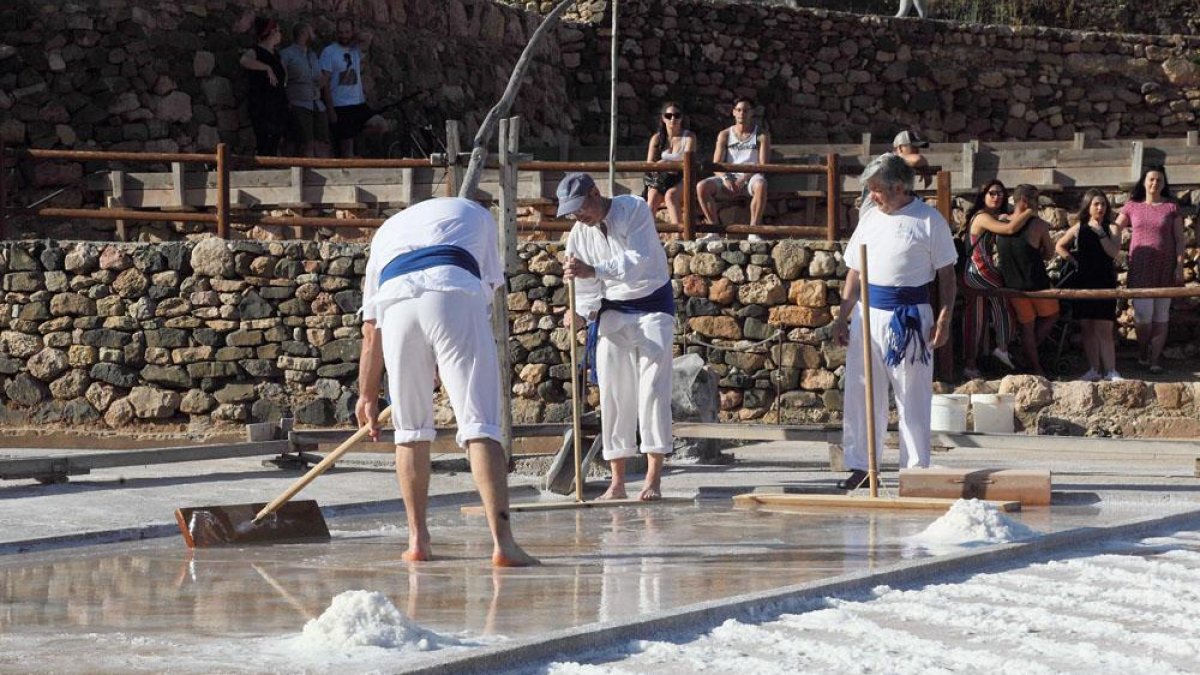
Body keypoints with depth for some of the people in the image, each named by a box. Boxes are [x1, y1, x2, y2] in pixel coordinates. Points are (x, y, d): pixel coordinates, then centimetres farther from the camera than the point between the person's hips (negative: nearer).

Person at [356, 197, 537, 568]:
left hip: (395, 301, 2)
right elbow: (490, 284, 31)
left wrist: (367, 395, 42)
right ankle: (502, 540, -17)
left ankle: (417, 538, 17)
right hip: (455, 295, -2)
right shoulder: (474, 213, 35)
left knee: (411, 429, 17)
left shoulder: (388, 230, 38)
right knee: (479, 425, -6)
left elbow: (371, 330, 34)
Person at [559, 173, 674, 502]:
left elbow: (639, 259, -29)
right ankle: (617, 481, 1)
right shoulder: (579, 234, -1)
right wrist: (581, 314, -19)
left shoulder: (634, 209, -15)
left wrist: (593, 271, -40)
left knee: (653, 388, -12)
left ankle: (654, 478, -14)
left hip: (653, 305, -4)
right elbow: (586, 288, 3)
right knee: (613, 393, -1)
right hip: (612, 311, 4)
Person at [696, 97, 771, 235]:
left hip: (751, 177, -3)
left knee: (760, 185, -40)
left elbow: (763, 165, -5)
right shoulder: (725, 135, 12)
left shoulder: (761, 135, 5)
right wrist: (725, 179, -17)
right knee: (701, 187, -25)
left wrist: (744, 179, -20)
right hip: (729, 178, 3)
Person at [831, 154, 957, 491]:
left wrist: (944, 319, -9)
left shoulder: (929, 220, -2)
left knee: (913, 396, 0)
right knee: (861, 392, 4)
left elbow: (946, 274, -1)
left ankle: (916, 468, 7)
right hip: (868, 312, 5)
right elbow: (856, 273, 16)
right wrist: (843, 317, 10)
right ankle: (861, 466, 10)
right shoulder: (870, 219, 13)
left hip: (910, 316, -5)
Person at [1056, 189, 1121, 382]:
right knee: (1087, 328, 4)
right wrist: (1072, 261, 4)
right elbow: (1059, 246, 18)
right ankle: (1094, 369, 9)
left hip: (1104, 282, -3)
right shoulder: (1079, 228, 9)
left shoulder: (1111, 229, 3)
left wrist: (1100, 232, -16)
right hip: (1082, 282, 3)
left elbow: (1114, 252, -13)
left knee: (1104, 329, -9)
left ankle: (1110, 371, -12)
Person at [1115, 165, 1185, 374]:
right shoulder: (1132, 207, 7)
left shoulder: (1171, 207, 5)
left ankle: (1155, 359, 4)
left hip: (1164, 267, 0)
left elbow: (1180, 239, 4)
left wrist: (1180, 265, -4)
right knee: (1143, 311, -11)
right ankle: (1142, 351, 10)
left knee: (1161, 313, 0)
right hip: (1140, 267, 0)